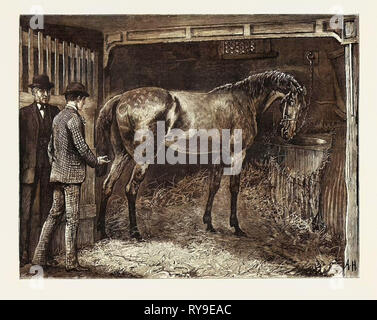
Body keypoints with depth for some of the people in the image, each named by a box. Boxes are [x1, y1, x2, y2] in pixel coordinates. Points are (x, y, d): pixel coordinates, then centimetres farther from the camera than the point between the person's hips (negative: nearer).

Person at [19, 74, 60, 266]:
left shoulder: (56, 112, 11)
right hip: (30, 166, -3)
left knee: (47, 207, 7)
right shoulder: (24, 113, 3)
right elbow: (19, 142, 2)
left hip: (50, 165, 3)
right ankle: (24, 252, 2)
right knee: (25, 209, -4)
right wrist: (20, 168, -4)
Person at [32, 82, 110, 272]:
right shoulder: (74, 118, -14)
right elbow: (81, 146, -16)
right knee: (72, 217, -2)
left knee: (54, 213, 13)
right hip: (71, 173, -9)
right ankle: (71, 262, 4)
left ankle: (39, 256, 16)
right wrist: (95, 161, -3)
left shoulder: (58, 117, 13)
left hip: (57, 172, 9)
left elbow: (51, 145, 18)